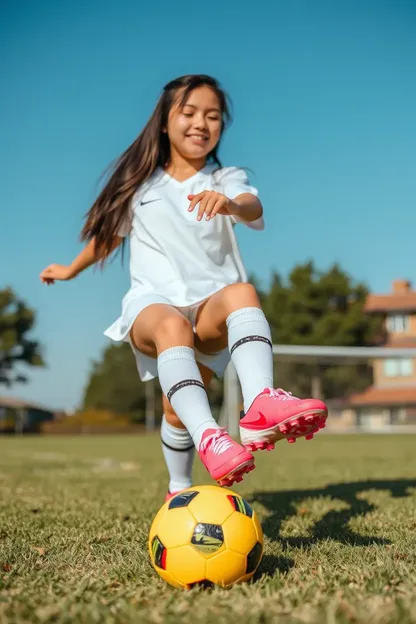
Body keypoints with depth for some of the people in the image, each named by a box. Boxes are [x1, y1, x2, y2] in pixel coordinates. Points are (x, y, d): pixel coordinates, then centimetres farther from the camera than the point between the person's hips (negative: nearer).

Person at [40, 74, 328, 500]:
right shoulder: (141, 184, 14)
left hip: (210, 307, 1)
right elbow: (110, 230, 30)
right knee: (172, 325, -37)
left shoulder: (226, 180, 10)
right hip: (154, 304, 0)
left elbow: (253, 210, -15)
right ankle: (198, 455, -51)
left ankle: (260, 403, -56)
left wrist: (231, 205, -40)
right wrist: (72, 270, 44)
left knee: (242, 292, -35)